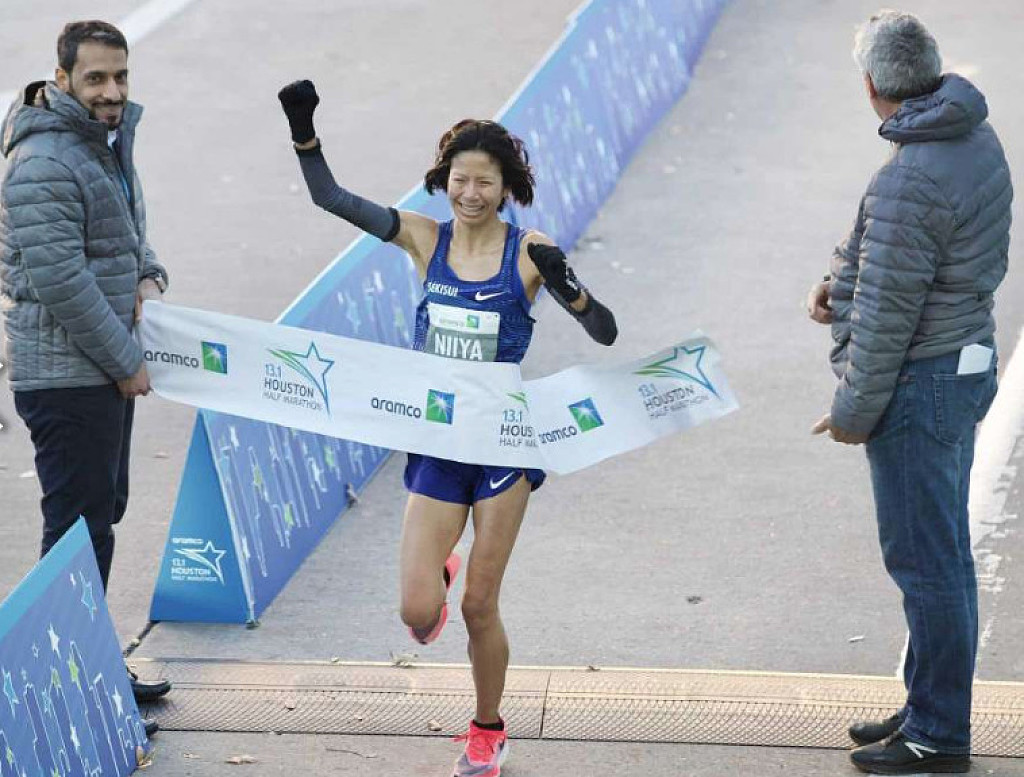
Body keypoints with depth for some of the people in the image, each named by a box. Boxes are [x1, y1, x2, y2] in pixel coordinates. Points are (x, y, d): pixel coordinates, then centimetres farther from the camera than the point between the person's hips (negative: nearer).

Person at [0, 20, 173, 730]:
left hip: (108, 372, 10)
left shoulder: (110, 146, 13)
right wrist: (125, 364, -17)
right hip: (65, 376, -10)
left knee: (103, 512, 18)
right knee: (81, 526, -6)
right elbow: (60, 281, -24)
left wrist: (149, 274, 4)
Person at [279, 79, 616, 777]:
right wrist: (303, 129, -16)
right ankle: (440, 574, 33)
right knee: (418, 614, -6)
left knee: (479, 608, 4)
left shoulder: (528, 251, -7)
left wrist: (563, 282, -28)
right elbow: (330, 197, -3)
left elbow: (605, 332, -11)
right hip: (436, 445, 2)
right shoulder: (424, 238, -1)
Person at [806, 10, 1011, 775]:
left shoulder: (909, 181, -26)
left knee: (926, 560, 0)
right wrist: (845, 278, 8)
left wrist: (854, 411, -12)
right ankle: (930, 708, 31)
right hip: (968, 363, 10)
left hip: (920, 385, -10)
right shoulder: (977, 136, 4)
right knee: (944, 553, 19)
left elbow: (886, 314, -22)